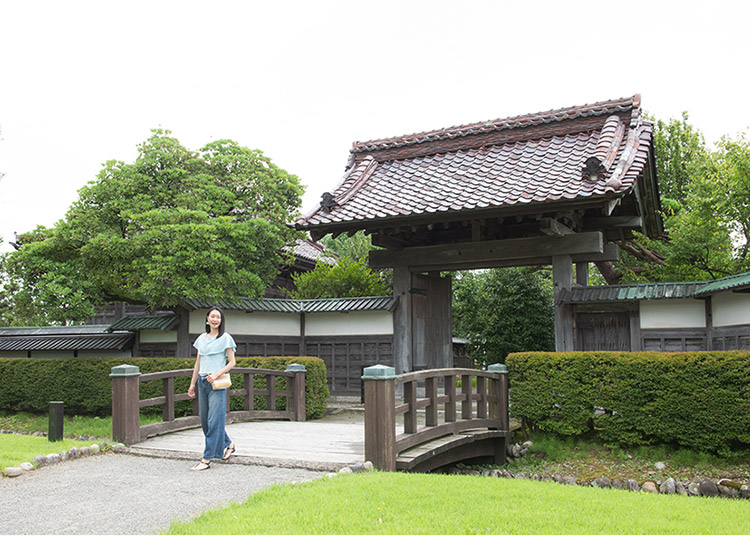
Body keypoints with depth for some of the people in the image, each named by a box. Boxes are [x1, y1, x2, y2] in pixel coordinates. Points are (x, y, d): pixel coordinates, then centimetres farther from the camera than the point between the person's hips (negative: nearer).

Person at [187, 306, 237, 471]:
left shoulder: (225, 338, -3)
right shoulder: (202, 338, 13)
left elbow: (231, 363, -4)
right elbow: (198, 363, 18)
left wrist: (216, 374, -17)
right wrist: (193, 383, 16)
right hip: (202, 382, 6)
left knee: (213, 421, -8)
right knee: (205, 420, 11)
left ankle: (207, 460, -6)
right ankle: (228, 444, 29)